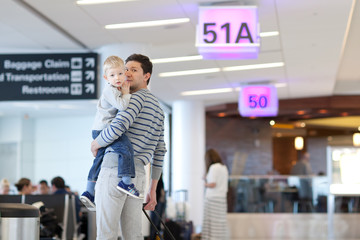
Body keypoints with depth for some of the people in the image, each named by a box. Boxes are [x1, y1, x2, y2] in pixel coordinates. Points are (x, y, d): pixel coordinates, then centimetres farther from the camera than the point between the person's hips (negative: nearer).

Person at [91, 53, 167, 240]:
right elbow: (159, 151, 23)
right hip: (138, 175, 8)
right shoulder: (157, 108, 23)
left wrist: (95, 144, -1)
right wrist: (152, 190, 24)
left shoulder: (137, 97, -4)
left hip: (115, 170, -8)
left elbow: (118, 127, -21)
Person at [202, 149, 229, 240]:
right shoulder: (224, 167, 14)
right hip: (222, 198, 8)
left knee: (212, 221, -7)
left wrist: (205, 184, 4)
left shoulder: (214, 167, -10)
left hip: (213, 198, -8)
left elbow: (212, 184, -15)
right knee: (221, 221, 6)